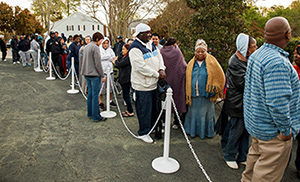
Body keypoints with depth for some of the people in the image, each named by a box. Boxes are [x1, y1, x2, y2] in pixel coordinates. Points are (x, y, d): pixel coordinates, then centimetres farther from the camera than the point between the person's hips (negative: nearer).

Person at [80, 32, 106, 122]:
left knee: (90, 94, 16)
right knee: (95, 95, -4)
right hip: (94, 74, -9)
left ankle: (90, 114, 24)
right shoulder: (95, 48, -14)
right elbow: (98, 63, -16)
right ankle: (96, 117, 3)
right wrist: (102, 75, -10)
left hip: (87, 74, 9)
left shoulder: (86, 46, 14)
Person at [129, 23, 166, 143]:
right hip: (142, 85, -9)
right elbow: (141, 67, -24)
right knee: (144, 109, 1)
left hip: (153, 83, 9)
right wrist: (157, 74, -19)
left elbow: (159, 57, 13)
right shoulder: (135, 48, -17)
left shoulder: (151, 44, 11)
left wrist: (161, 69, -7)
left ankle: (152, 127, 39)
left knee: (153, 107, 20)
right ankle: (143, 133, 18)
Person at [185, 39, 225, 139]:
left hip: (206, 94, -2)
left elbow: (220, 76, 5)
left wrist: (215, 88, 0)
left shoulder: (212, 62, -1)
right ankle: (193, 131, 26)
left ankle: (206, 132, 22)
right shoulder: (191, 63, 8)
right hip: (194, 94, 3)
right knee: (194, 112, 10)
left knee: (206, 113, 5)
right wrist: (188, 94, 7)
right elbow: (188, 80, 11)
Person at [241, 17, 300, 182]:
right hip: (273, 131, -9)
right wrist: (286, 130, -16)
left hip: (256, 123, 9)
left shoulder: (256, 54, 5)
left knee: (256, 156, 26)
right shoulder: (277, 62, -26)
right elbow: (277, 102, -28)